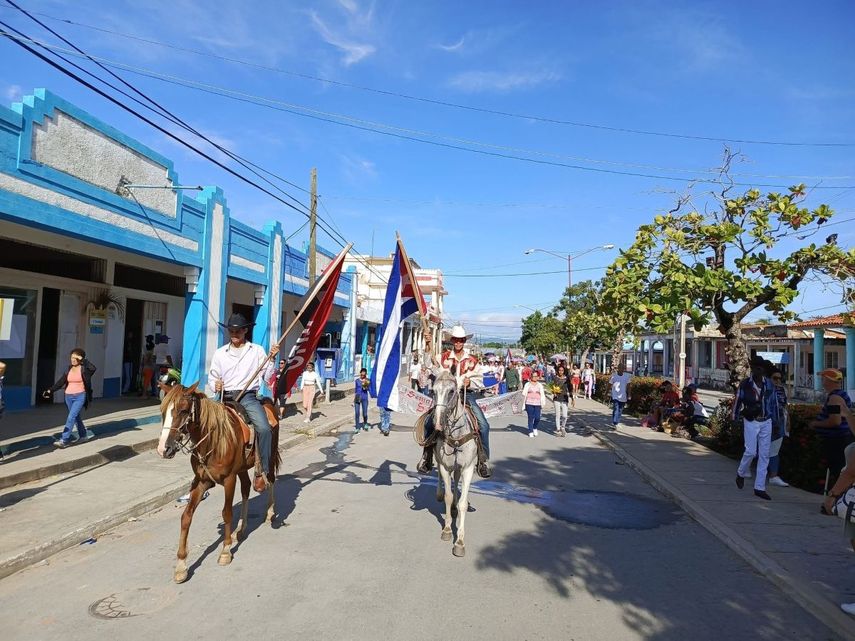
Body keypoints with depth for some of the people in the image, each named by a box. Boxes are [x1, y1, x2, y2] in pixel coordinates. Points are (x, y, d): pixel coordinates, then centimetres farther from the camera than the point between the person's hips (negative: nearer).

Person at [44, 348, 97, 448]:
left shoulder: (84, 369, -8)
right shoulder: (69, 369, 7)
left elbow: (93, 368, -31)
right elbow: (60, 382, 5)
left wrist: (83, 360, -23)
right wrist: (50, 391, -5)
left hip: (80, 397, -6)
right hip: (69, 396, 6)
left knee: (71, 417, -14)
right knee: (76, 417, 17)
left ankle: (64, 440, -13)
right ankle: (84, 435, 34)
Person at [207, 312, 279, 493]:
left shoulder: (257, 351, 9)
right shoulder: (220, 353, 13)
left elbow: (267, 377, 9)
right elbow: (212, 378, 16)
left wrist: (271, 359, -6)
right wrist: (215, 385, -7)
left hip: (248, 397, -3)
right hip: (225, 397, 3)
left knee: (264, 428, -26)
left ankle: (262, 472, -16)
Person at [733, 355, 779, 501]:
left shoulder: (769, 384, 4)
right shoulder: (745, 384, -6)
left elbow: (774, 402, 12)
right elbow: (737, 402, -2)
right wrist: (734, 419, -2)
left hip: (766, 422, 4)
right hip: (751, 422, -4)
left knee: (764, 455, 4)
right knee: (751, 451, -11)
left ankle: (760, 487, 11)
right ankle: (741, 473, 19)